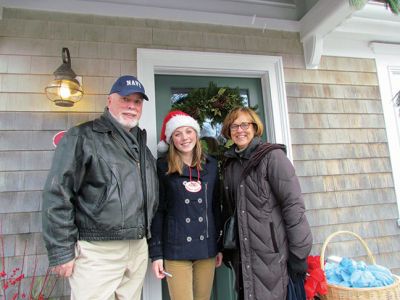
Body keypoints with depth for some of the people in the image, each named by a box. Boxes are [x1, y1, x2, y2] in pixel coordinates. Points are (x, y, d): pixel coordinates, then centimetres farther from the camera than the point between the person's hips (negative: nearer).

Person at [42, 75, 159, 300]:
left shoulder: (141, 143, 14)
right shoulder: (82, 137, -8)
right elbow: (57, 195, -12)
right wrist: (62, 252, -12)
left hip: (139, 249, 7)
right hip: (98, 251, -6)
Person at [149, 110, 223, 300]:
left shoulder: (210, 164, 7)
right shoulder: (162, 167, -3)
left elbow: (216, 207, 12)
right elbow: (157, 210, -3)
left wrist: (220, 245, 11)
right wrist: (156, 253, -5)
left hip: (207, 248, 3)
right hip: (176, 249, -3)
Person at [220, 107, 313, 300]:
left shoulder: (272, 156, -9)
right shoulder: (229, 164, 10)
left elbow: (293, 205, -13)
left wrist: (298, 253, -15)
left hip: (271, 251, -5)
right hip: (242, 253, 6)